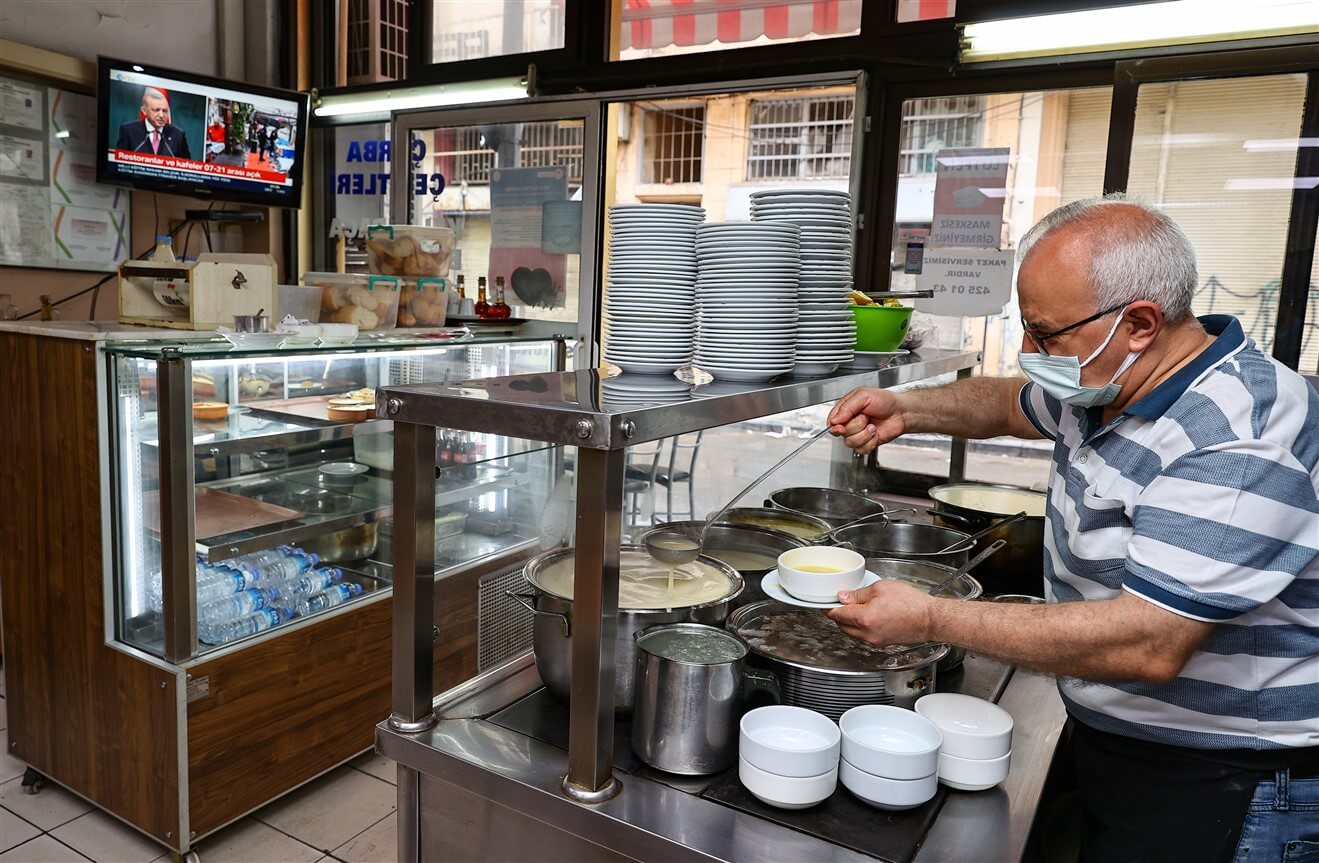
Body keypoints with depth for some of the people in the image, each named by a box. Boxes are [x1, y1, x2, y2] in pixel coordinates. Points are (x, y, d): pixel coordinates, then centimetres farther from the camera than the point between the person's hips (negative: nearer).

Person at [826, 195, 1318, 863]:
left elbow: (1147, 644, -35)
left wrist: (931, 620, -30)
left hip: (1220, 786, -8)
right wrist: (908, 410, 1)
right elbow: (1014, 403, 20)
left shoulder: (1241, 441, -29)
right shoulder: (1110, 385, 0)